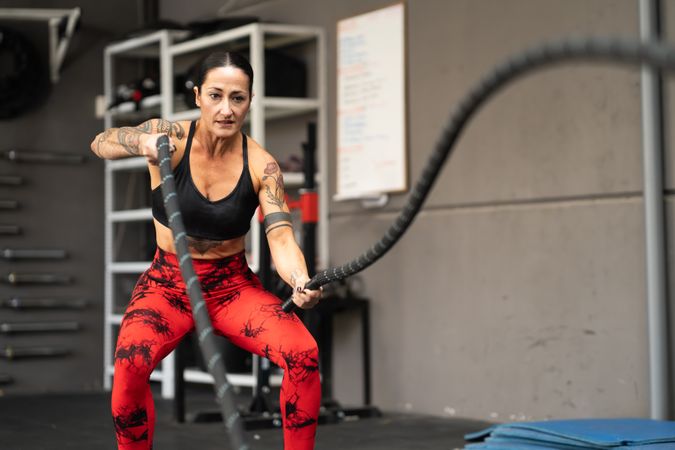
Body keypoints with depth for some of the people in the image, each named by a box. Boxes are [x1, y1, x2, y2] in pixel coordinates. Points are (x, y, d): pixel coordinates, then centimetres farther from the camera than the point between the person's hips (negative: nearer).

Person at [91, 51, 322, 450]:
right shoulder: (171, 137, -12)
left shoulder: (261, 166, -10)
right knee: (130, 363, -30)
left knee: (304, 354, -23)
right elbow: (100, 144, -7)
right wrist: (141, 143, -31)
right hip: (168, 283, -1)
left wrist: (301, 282, -40)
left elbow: (281, 238, -17)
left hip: (233, 284, 1)